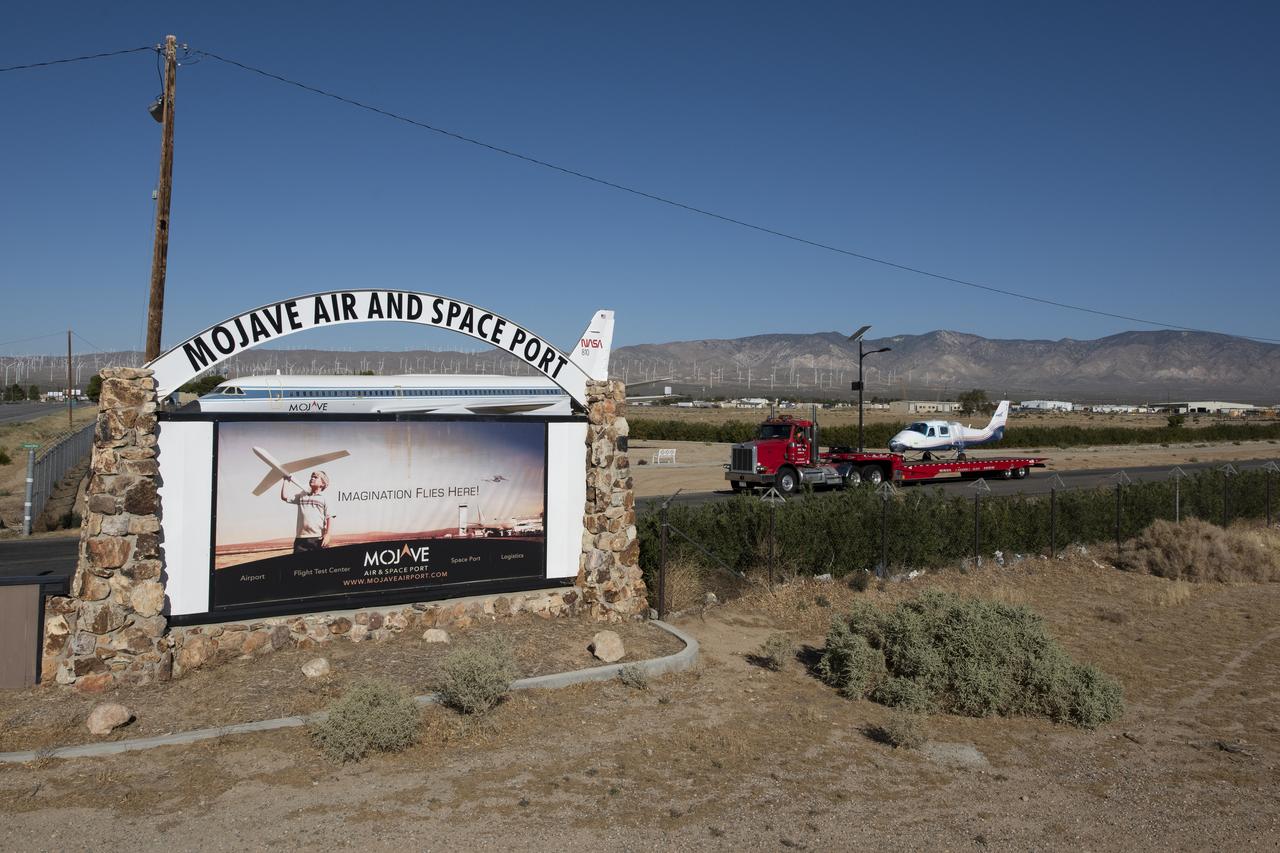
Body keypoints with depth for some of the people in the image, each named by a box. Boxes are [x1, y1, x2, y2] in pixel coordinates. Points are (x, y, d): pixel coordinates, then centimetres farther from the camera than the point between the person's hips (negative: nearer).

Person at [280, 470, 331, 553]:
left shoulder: (324, 499, 3)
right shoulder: (302, 495, 14)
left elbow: (329, 518, -3)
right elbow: (284, 497, 11)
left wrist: (327, 535, -11)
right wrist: (286, 481, 8)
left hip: (318, 539, -3)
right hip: (301, 538, 3)